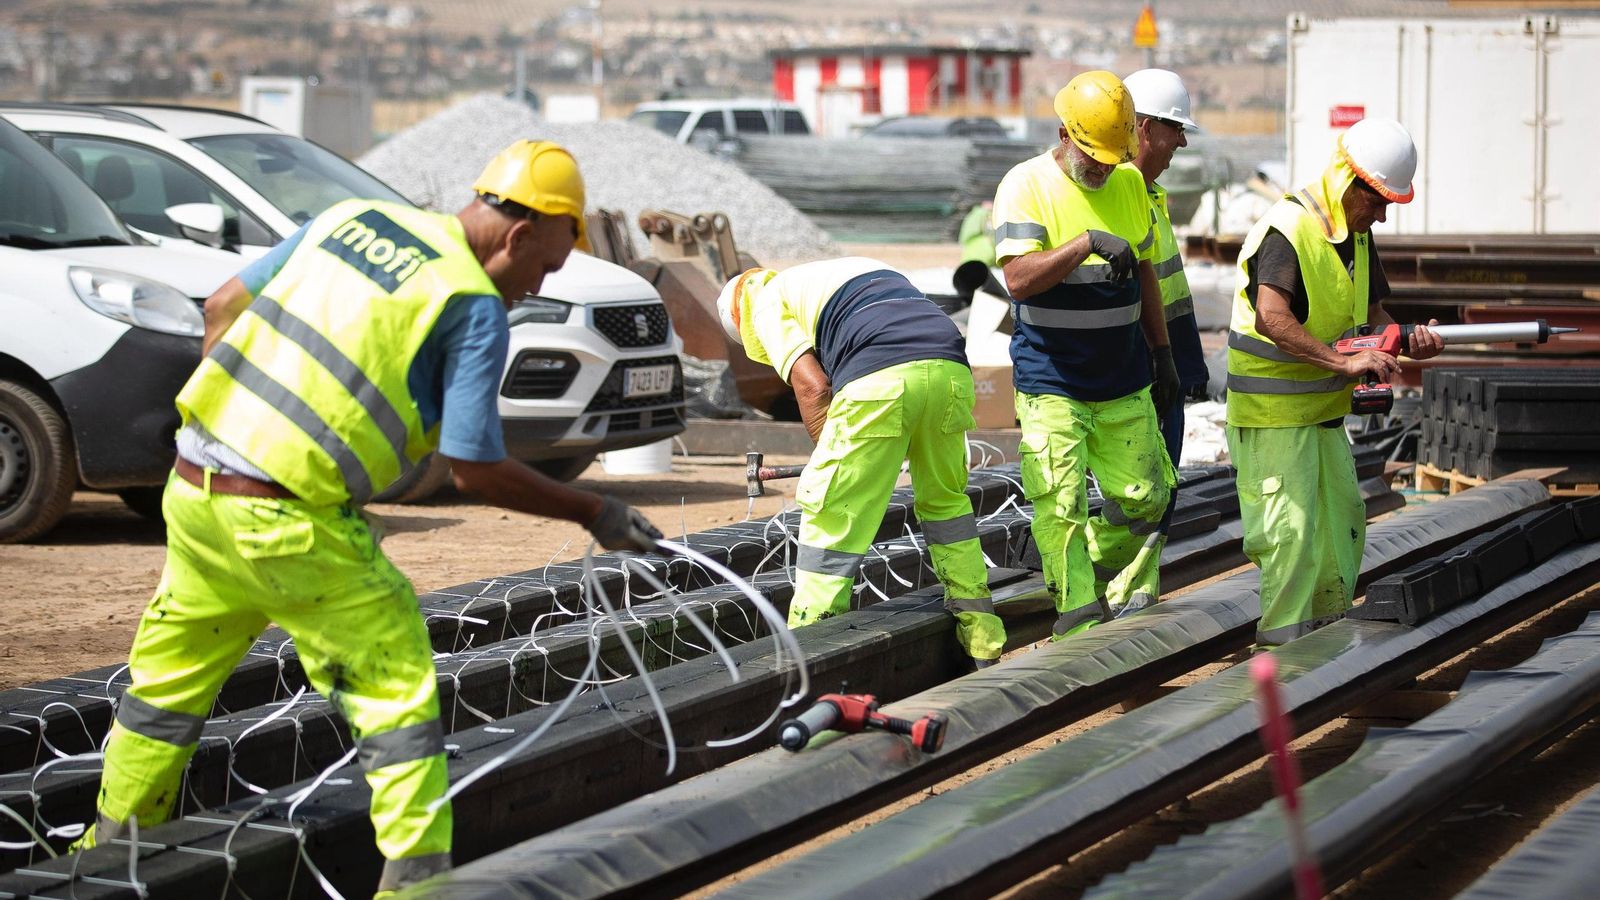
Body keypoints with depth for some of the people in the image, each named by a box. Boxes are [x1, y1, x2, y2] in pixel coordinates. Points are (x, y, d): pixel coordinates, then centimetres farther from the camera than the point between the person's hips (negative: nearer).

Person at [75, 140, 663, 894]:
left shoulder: (347, 218, 12)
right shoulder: (475, 307, -7)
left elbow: (222, 307, 17)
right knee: (396, 682, 4)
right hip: (294, 520, -7)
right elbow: (475, 470, -9)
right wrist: (595, 514, 2)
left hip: (192, 488, 7)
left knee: (170, 676, 22)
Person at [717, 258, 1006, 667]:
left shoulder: (767, 300, 19)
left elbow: (813, 387, 3)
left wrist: (828, 462, 13)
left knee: (830, 510, 3)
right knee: (946, 501, 23)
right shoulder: (858, 267, 40)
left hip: (878, 378, -6)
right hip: (950, 368, 6)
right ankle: (982, 640, 27)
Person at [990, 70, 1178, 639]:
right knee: (1061, 511, -9)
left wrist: (1163, 355, 19)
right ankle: (1079, 624, -1)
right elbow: (1019, 278, -21)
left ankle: (1109, 585, 32)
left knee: (1145, 497, 8)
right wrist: (1086, 243, -31)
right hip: (1051, 384, -5)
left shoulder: (1129, 184, 8)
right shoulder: (1027, 185, -10)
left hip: (1124, 381, 5)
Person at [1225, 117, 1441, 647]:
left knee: (1343, 522, 15)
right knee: (1290, 530, -9)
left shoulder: (1356, 234, 7)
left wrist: (1408, 341, -6)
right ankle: (1281, 643, -2)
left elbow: (1371, 312, 16)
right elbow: (1272, 319, -35)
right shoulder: (1287, 231, -22)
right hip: (1272, 412, -9)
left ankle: (1327, 629, 28)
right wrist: (1344, 362, -39)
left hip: (1324, 409, 9)